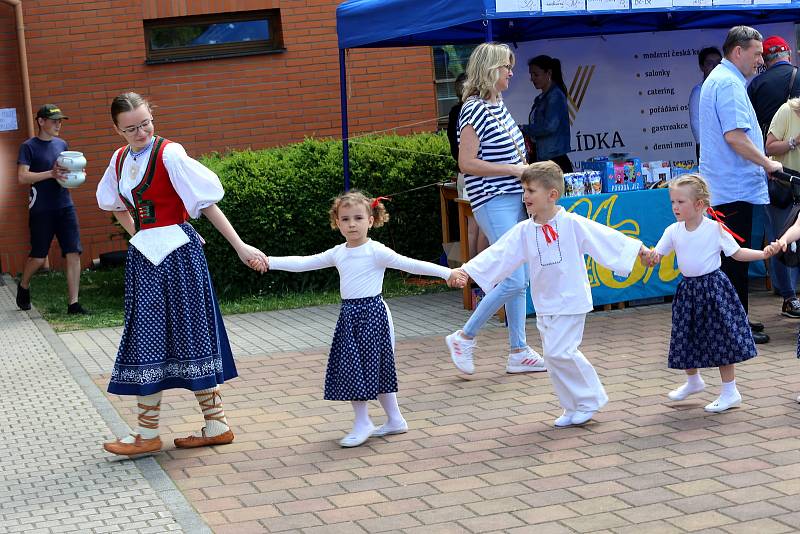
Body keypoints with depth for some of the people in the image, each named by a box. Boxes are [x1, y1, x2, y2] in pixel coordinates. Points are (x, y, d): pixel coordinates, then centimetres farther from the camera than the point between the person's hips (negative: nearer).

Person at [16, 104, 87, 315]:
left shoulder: (61, 144, 12)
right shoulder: (29, 147, -5)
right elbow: (22, 177, -14)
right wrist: (51, 173, -25)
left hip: (65, 206, 5)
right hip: (41, 210, -5)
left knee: (73, 254, -4)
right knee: (38, 257, 2)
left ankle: (73, 303, -1)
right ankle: (23, 286, 32)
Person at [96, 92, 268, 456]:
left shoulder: (169, 154, -12)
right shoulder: (120, 160, 8)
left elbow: (207, 202, -13)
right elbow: (116, 204, 26)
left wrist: (240, 247, -15)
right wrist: (138, 235, 14)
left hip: (178, 252, -7)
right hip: (144, 258, 7)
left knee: (188, 337, -1)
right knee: (146, 340, 6)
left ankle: (215, 423, 8)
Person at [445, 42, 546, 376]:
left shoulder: (498, 104, 13)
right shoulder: (475, 110, -14)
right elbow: (466, 163, -20)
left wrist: (524, 168, 9)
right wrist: (514, 169, -16)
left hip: (514, 199, 9)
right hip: (492, 202, -9)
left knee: (517, 280, 10)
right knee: (514, 280, -11)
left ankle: (519, 352, 16)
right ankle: (464, 338, 4)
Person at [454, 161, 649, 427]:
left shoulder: (572, 223, -10)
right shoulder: (524, 231, 2)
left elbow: (605, 237, -6)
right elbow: (497, 255, -1)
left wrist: (638, 248, -5)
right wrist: (466, 270, -9)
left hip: (570, 301, -6)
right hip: (544, 304, 6)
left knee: (560, 351, -15)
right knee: (553, 354, 10)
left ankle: (590, 399, 3)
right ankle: (574, 407, 25)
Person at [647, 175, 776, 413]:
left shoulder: (715, 229, -10)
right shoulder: (673, 231, 0)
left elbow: (737, 253, -4)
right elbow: (656, 255, 2)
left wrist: (764, 253, -16)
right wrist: (650, 256, -22)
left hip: (713, 286, -5)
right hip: (688, 289, 5)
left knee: (720, 339, -2)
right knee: (687, 339, 13)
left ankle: (730, 391, 9)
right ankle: (693, 381, 38)